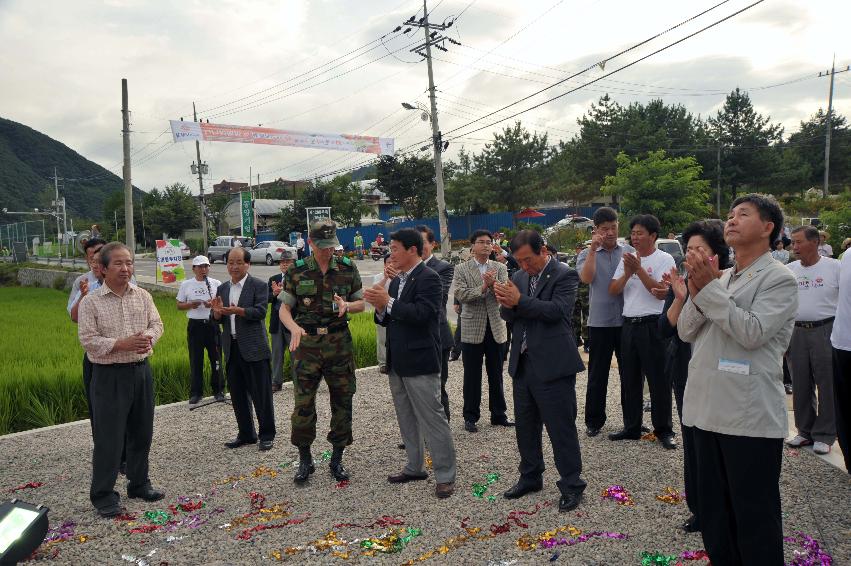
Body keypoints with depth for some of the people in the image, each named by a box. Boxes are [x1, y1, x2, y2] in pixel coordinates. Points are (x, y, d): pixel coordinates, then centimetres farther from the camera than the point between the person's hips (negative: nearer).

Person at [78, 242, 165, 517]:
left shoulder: (143, 296, 4)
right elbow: (88, 339, -12)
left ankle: (139, 484, 31)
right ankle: (103, 494, 15)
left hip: (141, 371, 5)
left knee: (141, 432, 15)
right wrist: (122, 344, -23)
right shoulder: (91, 302, -8)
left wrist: (148, 338, -15)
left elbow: (156, 324, 7)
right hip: (109, 375, -5)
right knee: (108, 437, 1)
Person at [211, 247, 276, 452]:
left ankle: (267, 435, 12)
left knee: (261, 393, 1)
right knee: (238, 395, 13)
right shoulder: (222, 289, 14)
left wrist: (237, 310, -27)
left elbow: (260, 312, -14)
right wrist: (217, 312, -9)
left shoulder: (258, 285, -3)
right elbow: (218, 320, 13)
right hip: (232, 348, 6)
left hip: (254, 348, -6)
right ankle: (246, 434, 26)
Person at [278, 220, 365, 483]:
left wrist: (347, 305, -13)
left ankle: (337, 460, 21)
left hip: (340, 342, 1)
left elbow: (361, 303, 9)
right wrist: (294, 328, -19)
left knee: (342, 402, 6)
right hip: (307, 343, -1)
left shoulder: (347, 268, 2)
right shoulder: (297, 271, 0)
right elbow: (284, 308, 1)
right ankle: (305, 460, 19)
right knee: (303, 404, 0)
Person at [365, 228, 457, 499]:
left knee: (432, 419, -2)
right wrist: (380, 307, -4)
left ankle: (445, 476, 8)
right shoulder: (397, 281, 14)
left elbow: (421, 314, -24)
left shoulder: (429, 278, -12)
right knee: (407, 420, 17)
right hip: (398, 363, 9)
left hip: (420, 363, -9)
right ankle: (415, 467, 31)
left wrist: (388, 302, -19)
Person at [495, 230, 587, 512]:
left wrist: (519, 301, -26)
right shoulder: (520, 276, 10)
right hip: (523, 363, 7)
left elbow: (558, 310, -23)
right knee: (525, 425, 17)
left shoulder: (564, 275, -10)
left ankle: (571, 485, 15)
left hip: (552, 365, -7)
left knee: (561, 427, 1)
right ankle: (530, 477, 33)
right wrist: (506, 304, -15)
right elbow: (509, 316, 8)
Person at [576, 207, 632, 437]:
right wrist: (593, 249, -18)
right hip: (600, 322, -1)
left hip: (627, 320, 1)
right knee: (597, 374, 7)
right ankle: (593, 420, 18)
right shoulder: (587, 254, 4)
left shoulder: (629, 252, 7)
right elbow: (586, 278, -15)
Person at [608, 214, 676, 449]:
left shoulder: (664, 259, -3)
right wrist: (627, 273, -11)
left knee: (658, 379, -1)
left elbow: (661, 292, -15)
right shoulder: (626, 259, 12)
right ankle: (631, 427, 22)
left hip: (653, 325, -6)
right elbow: (613, 290, 5)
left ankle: (664, 430, 10)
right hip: (629, 324, 6)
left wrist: (639, 270, -17)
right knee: (629, 379, 11)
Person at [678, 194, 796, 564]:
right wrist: (697, 292, -9)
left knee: (754, 516, 4)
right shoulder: (720, 277, 14)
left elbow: (752, 332, -20)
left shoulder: (779, 279, -6)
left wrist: (710, 287, -18)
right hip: (708, 409, 7)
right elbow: (686, 332, 8)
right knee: (712, 510, 18)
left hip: (749, 417, -7)